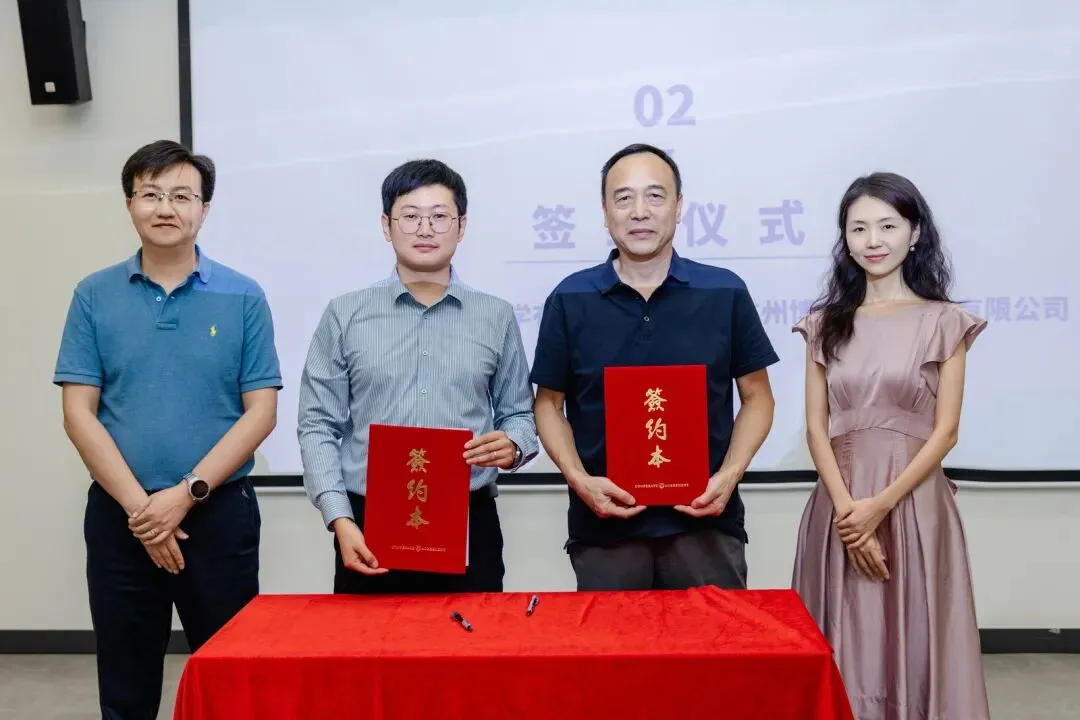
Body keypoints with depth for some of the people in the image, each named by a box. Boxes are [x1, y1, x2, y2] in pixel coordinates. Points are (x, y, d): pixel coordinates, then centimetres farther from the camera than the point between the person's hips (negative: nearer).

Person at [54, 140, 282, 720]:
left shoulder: (243, 298, 0)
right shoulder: (94, 296, 2)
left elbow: (260, 412, -4)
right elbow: (79, 414, -1)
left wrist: (186, 494, -13)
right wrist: (139, 505, -11)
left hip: (220, 512, -1)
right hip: (119, 516, 1)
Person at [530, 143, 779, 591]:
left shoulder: (726, 292, 1)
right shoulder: (569, 300, 0)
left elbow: (756, 396, 6)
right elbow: (549, 403, 6)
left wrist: (730, 475, -8)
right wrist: (579, 480, -9)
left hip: (705, 523, 0)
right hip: (604, 524, 0)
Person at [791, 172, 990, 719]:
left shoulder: (943, 322, 0)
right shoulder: (825, 322, 7)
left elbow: (945, 431, -4)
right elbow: (816, 428, 3)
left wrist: (880, 505, -13)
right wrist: (846, 508, -11)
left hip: (913, 503, -2)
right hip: (840, 505, 2)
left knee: (913, 643, 4)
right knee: (846, 647, 7)